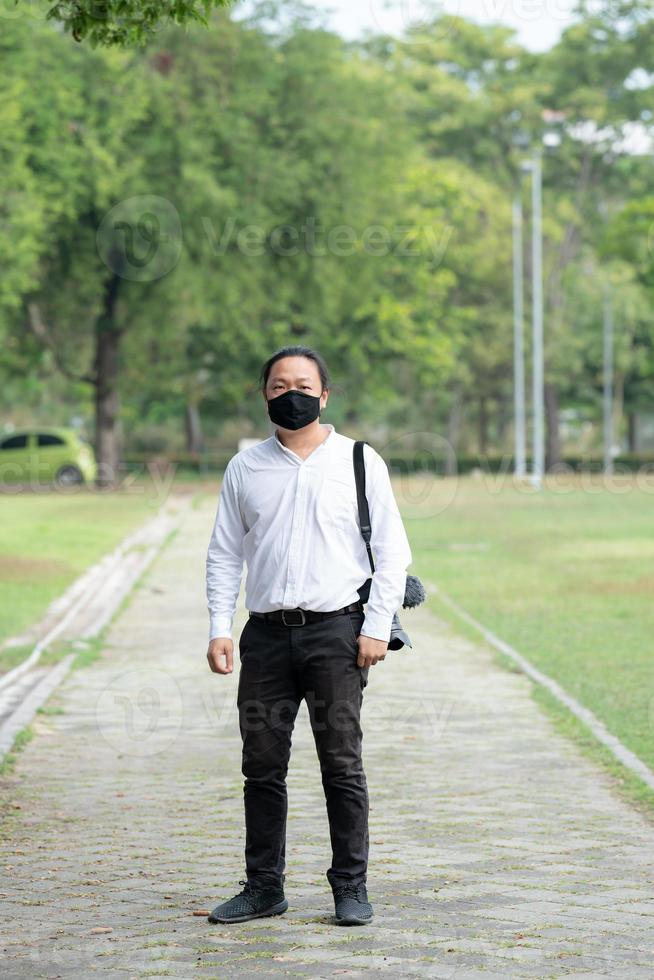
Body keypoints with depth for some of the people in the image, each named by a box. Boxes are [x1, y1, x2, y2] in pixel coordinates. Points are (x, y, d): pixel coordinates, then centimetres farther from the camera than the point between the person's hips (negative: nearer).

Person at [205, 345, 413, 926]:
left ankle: (351, 887, 6)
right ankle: (263, 886, 13)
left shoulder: (360, 462, 5)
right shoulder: (246, 467, 12)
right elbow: (225, 553, 14)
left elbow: (391, 551, 3)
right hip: (267, 633, 3)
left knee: (342, 764, -1)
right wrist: (220, 628, 4)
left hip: (336, 630, -3)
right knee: (262, 764, 4)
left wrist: (377, 628, -6)